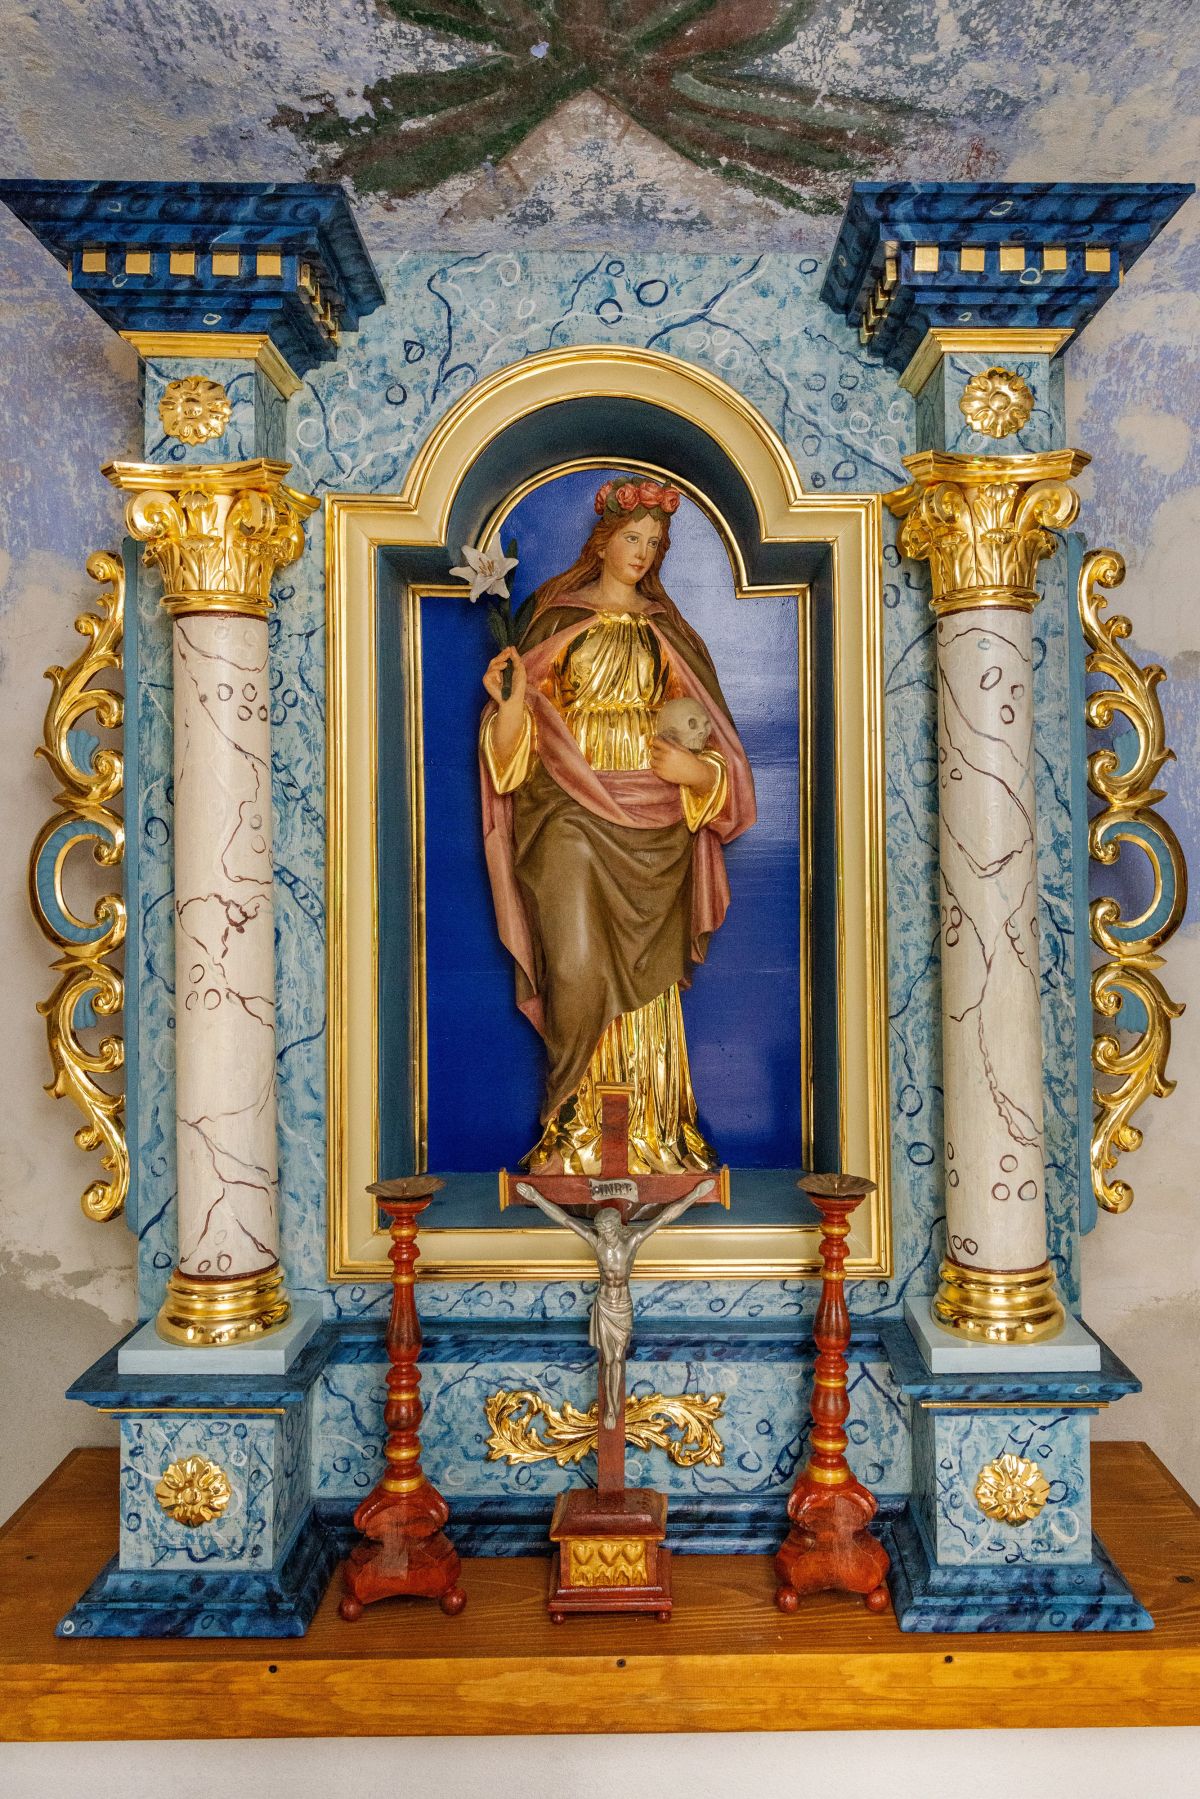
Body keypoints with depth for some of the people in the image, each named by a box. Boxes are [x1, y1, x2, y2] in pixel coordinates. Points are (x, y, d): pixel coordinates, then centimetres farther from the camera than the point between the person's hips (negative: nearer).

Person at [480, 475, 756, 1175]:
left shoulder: (667, 630, 14)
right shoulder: (558, 619, 8)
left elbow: (706, 727, 13)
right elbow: (522, 735, 3)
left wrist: (695, 768, -8)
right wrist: (511, 699, -19)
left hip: (651, 822, 2)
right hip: (571, 813, -2)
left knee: (645, 977, 1)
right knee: (578, 967, -14)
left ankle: (653, 1130, 12)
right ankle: (576, 1119, 4)